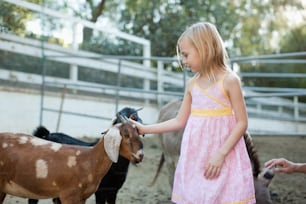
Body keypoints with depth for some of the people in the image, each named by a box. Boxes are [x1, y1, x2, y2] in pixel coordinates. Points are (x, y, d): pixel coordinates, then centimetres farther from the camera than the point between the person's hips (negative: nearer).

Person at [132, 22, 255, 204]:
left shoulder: (229, 80, -8)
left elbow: (242, 123, -9)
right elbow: (179, 121, 15)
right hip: (195, 158, 5)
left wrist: (221, 154, -17)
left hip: (223, 158, -5)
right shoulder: (192, 84, 9)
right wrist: (145, 129, 14)